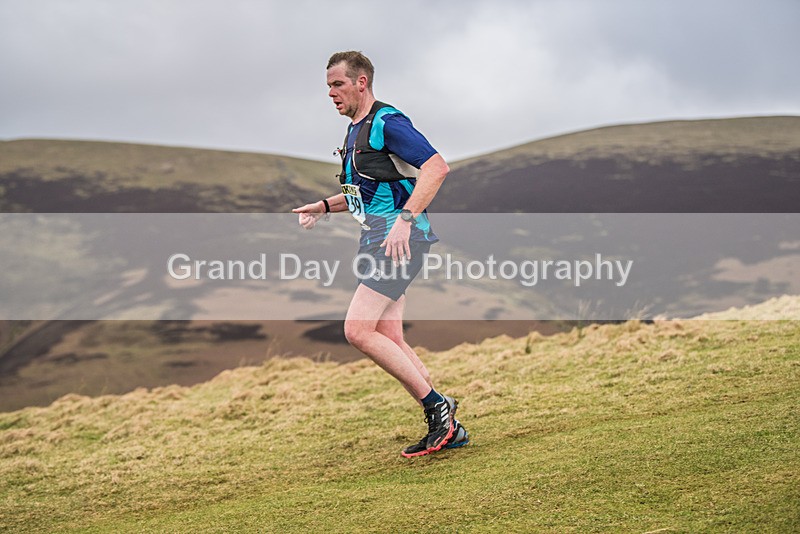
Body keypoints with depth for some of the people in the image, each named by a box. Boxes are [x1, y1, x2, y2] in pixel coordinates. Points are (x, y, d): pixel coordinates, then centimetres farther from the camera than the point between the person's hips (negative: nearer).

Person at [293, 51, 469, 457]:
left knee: (357, 331, -16)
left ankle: (436, 405, -9)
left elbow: (437, 167, -22)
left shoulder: (387, 123, -11)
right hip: (378, 239, 10)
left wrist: (405, 219, -29)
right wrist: (324, 206, 19)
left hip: (400, 238, -10)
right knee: (389, 339, 6)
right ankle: (447, 427, 10)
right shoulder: (355, 130, 20)